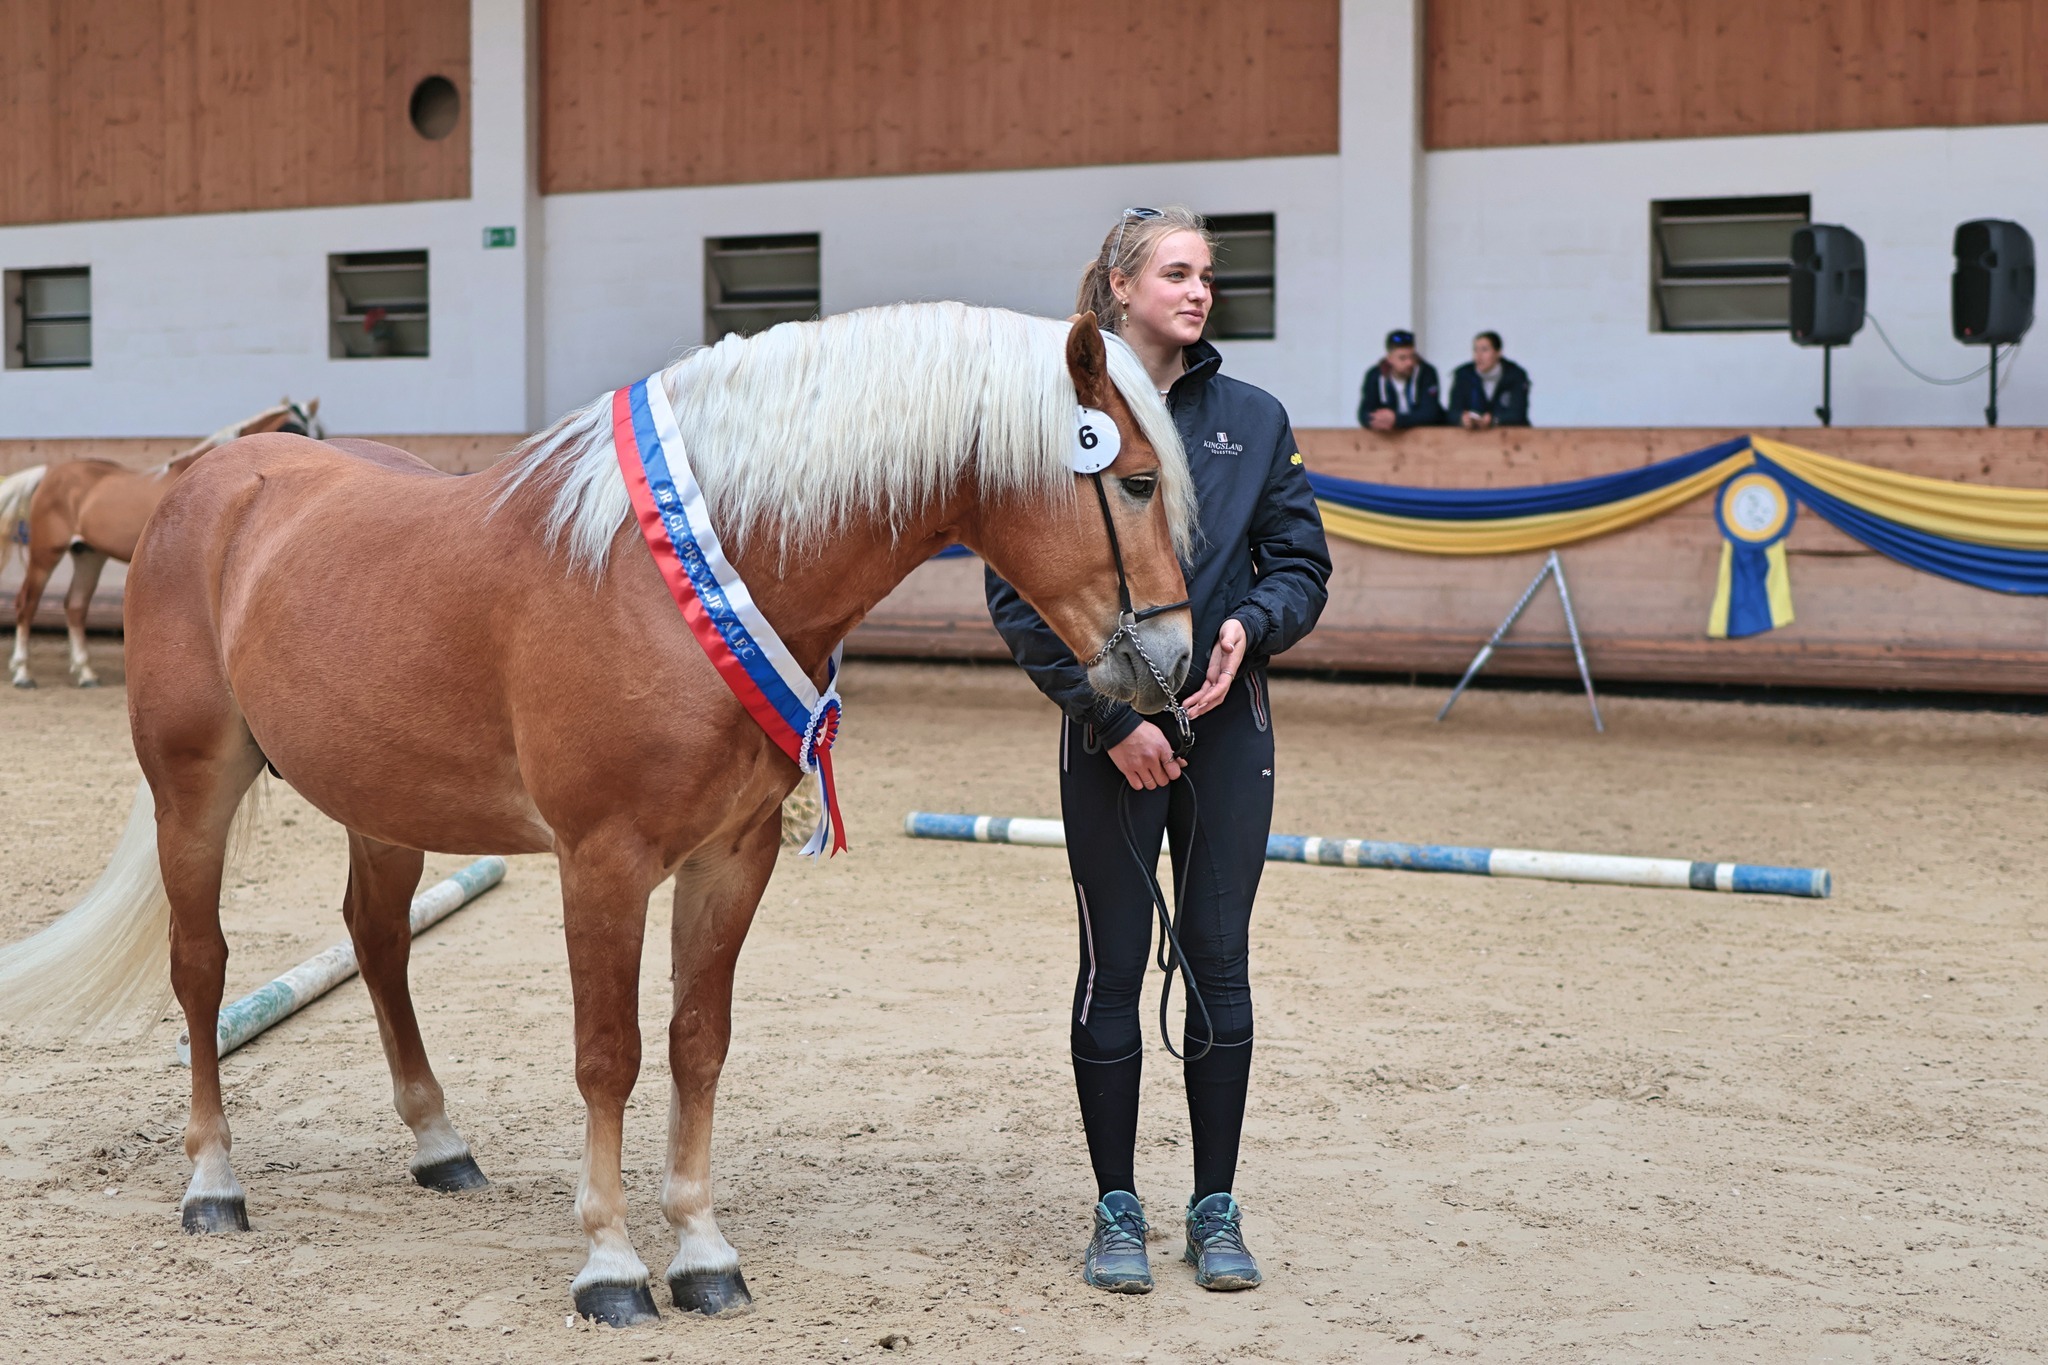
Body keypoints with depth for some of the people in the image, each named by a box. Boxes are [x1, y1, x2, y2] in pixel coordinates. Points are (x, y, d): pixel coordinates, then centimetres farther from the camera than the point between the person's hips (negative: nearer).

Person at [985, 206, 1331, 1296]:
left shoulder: (1254, 419, 6)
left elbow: (1303, 562, 9)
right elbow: (1018, 595, -5)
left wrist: (1250, 625, -12)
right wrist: (1111, 712, -12)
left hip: (1227, 724, 3)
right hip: (1110, 730, -2)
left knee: (1219, 960, 6)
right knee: (1114, 967, 4)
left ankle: (1216, 1207, 16)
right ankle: (1118, 1208, 15)